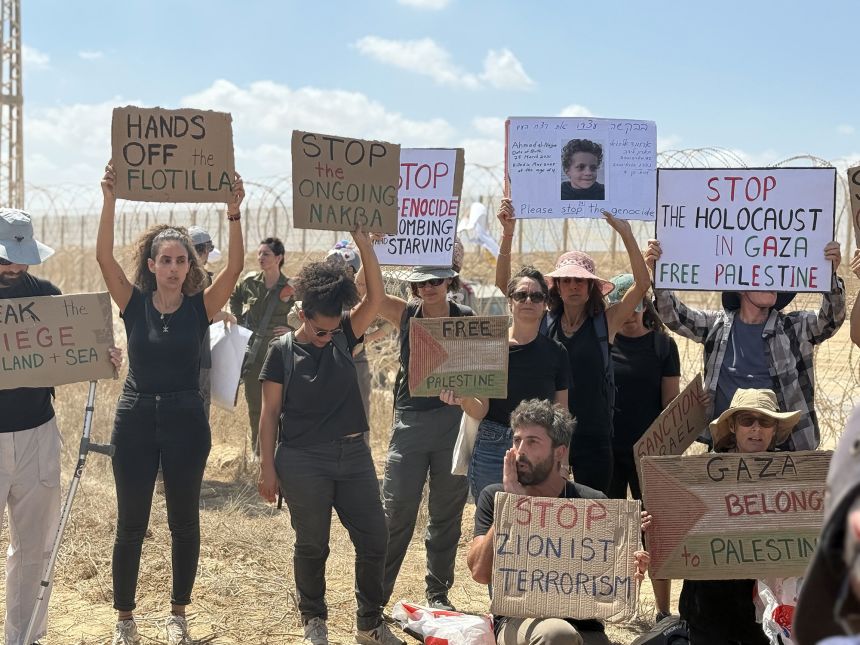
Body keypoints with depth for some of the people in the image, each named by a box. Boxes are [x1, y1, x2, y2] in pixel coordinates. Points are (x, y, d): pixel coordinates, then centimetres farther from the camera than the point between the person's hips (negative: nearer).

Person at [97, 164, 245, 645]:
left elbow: (235, 266, -16)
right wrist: (111, 200, -26)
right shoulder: (133, 302, -2)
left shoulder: (201, 306, -3)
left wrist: (234, 213, -28)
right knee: (131, 524, 6)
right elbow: (104, 256, -15)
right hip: (136, 417, 0)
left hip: (186, 419, 0)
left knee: (185, 521, 9)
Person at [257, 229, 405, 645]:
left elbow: (375, 296, -8)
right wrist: (268, 467, -6)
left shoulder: (343, 338, 4)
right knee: (312, 545, 7)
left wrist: (362, 241, -17)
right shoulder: (282, 351, -4)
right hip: (303, 460, -4)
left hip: (353, 454, 4)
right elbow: (270, 413, -2)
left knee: (374, 538, 4)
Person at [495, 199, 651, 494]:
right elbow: (503, 283, 0)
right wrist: (508, 234, -10)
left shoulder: (605, 323, 1)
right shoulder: (544, 322, 4)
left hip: (593, 435, -1)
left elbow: (642, 284, -8)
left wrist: (626, 235, -17)